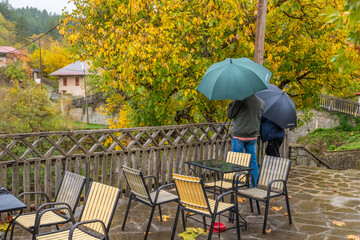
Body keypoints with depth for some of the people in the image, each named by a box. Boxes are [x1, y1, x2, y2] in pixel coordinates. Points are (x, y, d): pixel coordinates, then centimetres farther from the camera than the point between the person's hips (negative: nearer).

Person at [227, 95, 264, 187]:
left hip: (238, 135, -4)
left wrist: (231, 103, 4)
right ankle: (253, 185, 16)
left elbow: (230, 115, -7)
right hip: (253, 136, 5)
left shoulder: (241, 100, -14)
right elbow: (260, 119, 12)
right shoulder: (261, 102, 4)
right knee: (253, 161, 12)